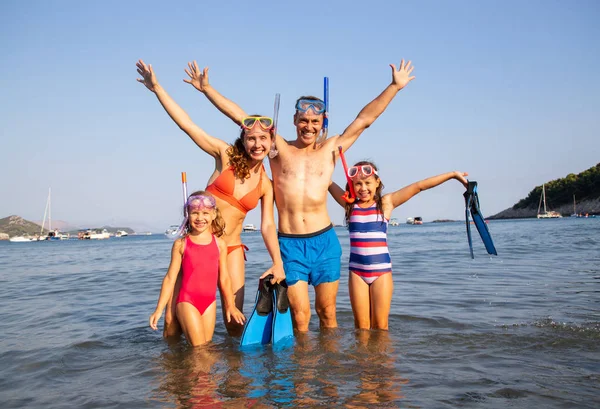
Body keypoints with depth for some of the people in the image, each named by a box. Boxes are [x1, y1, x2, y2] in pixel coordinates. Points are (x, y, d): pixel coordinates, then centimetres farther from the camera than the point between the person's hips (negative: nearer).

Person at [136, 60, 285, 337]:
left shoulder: (265, 184, 4)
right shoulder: (226, 155, -3)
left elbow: (267, 225, 3)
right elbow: (186, 124, -9)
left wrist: (277, 262, -11)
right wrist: (157, 88, -15)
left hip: (230, 248, 2)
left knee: (235, 324, -3)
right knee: (173, 318, -4)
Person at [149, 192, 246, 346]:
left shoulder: (220, 244, 5)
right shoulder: (181, 244, 0)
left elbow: (224, 278, 12)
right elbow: (170, 278, 2)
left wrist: (231, 305, 17)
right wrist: (159, 309, 0)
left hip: (210, 302, 3)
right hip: (187, 301, -3)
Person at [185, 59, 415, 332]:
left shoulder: (330, 150, 8)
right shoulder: (279, 148, 5)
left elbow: (365, 118, 8)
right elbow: (240, 115, 3)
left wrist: (394, 86, 8)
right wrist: (206, 89, 1)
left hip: (325, 241, 1)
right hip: (289, 244, -1)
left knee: (327, 311, 10)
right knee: (300, 315, -1)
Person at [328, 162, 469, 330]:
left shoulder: (386, 203, 2)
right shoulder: (349, 204, 5)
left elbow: (419, 186, -1)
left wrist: (452, 174, 1)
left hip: (382, 270, -1)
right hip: (357, 271, 1)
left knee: (380, 326, 3)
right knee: (361, 327, 4)